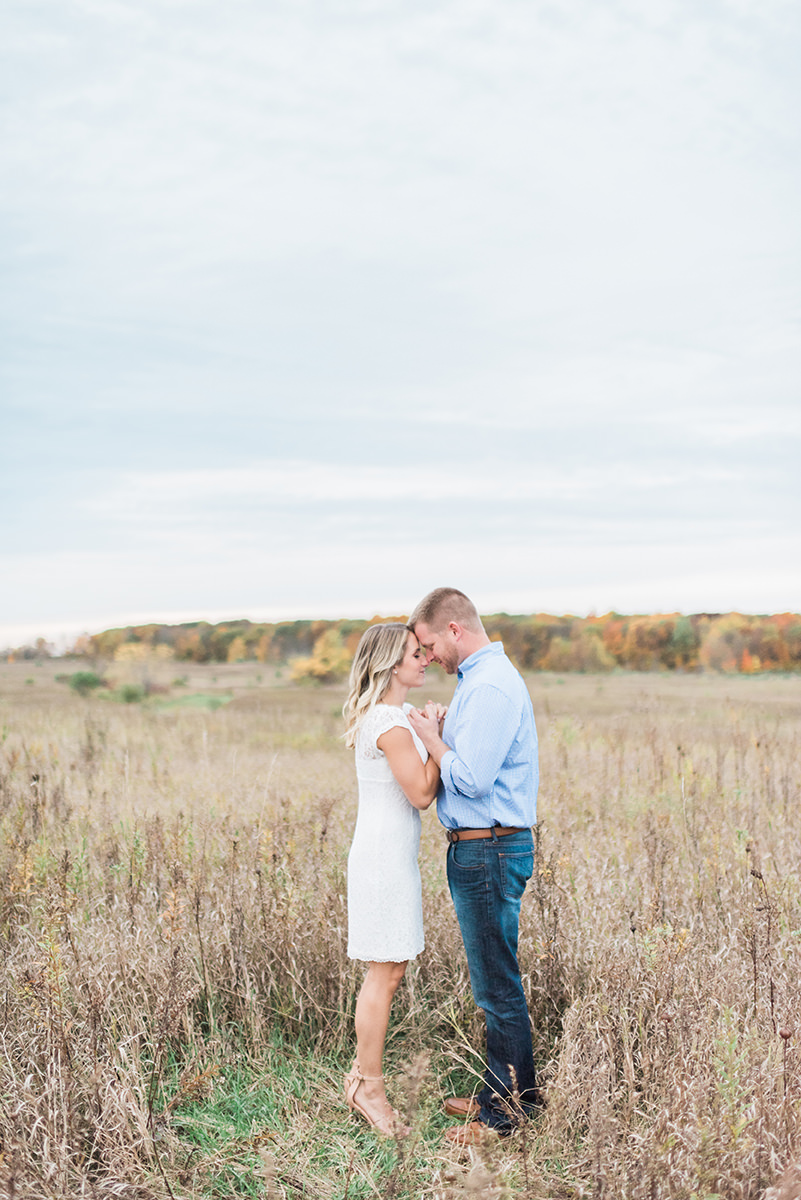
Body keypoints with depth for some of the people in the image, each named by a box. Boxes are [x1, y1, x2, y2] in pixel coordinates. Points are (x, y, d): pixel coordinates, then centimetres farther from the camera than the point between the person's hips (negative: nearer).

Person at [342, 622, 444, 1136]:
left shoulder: (391, 717, 14)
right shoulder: (391, 723, -18)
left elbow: (415, 786, 18)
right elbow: (422, 793, -19)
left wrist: (429, 733, 7)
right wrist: (433, 736, -10)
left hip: (390, 855, 10)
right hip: (385, 856, -10)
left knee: (387, 972, 15)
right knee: (384, 974, -1)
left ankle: (362, 1074, 25)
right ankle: (370, 1087, 10)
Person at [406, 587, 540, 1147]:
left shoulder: (491, 687, -18)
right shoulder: (482, 679, 16)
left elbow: (470, 778, -23)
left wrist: (430, 738, -11)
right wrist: (438, 738, 10)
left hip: (490, 852, -11)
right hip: (479, 849, 11)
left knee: (498, 986, 0)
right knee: (495, 982, 18)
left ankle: (509, 1111, 11)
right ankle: (501, 1093, 29)